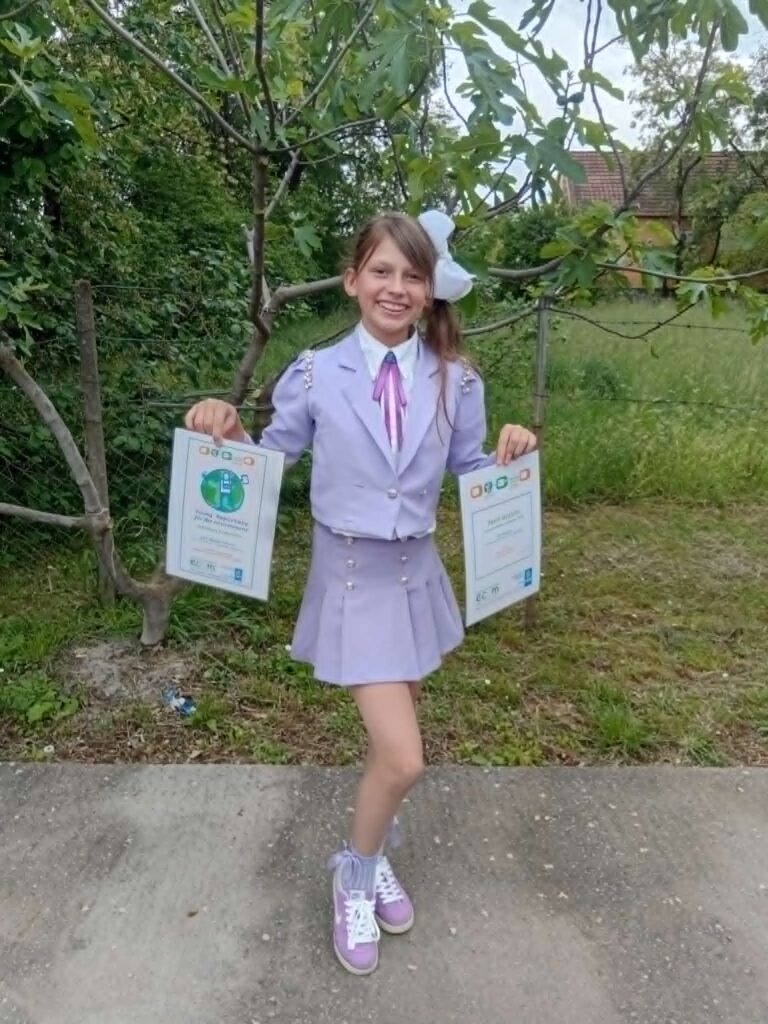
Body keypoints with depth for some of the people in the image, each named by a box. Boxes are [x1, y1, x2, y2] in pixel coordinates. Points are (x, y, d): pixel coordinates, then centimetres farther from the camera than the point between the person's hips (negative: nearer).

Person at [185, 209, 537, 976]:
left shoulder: (455, 382, -2)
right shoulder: (314, 375, -8)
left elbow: (469, 474, 6)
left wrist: (507, 456, -13)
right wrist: (226, 433, -19)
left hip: (416, 572, 4)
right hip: (350, 577, -4)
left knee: (390, 737, 20)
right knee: (402, 757, -7)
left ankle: (373, 858, 47)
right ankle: (356, 873, 25)